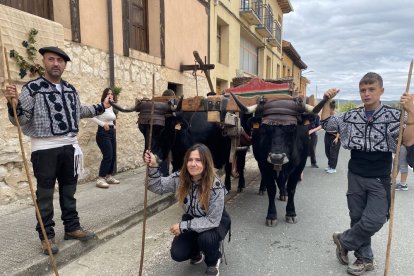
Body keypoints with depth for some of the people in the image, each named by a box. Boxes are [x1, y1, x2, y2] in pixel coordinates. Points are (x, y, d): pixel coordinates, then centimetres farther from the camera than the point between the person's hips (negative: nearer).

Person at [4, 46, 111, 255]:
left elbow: (79, 111, 25)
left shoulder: (70, 89, 9)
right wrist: (13, 104, -27)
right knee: (45, 194, 5)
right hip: (45, 149, -5)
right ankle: (47, 235, 20)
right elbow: (20, 120, -8)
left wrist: (101, 107, 29)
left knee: (69, 191, 15)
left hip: (70, 147, 5)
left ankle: (72, 228, 29)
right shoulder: (32, 88, -7)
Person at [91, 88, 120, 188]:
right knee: (108, 156, -14)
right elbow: (93, 117, -23)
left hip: (112, 132, 9)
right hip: (103, 133, -8)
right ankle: (100, 179, -9)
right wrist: (103, 124, -21)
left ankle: (109, 177, 20)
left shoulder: (112, 107, 12)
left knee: (113, 156, 9)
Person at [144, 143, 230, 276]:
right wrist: (153, 166, -27)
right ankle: (197, 253, 24)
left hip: (216, 222, -3)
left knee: (206, 239, -33)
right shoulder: (180, 178, -19)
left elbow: (212, 220, -29)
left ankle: (213, 261, 3)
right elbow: (158, 186, -9)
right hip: (192, 219, 4)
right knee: (177, 254, -11)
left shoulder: (216, 186, -32)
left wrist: (183, 226, -29)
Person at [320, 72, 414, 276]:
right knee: (358, 218, 11)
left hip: (380, 180, -2)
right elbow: (326, 123, 10)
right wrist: (327, 101, -1)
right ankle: (364, 258, 29)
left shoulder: (393, 114, -8)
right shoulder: (351, 116, 0)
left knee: (373, 220, -9)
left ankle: (344, 241, 18)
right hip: (355, 177, 3)